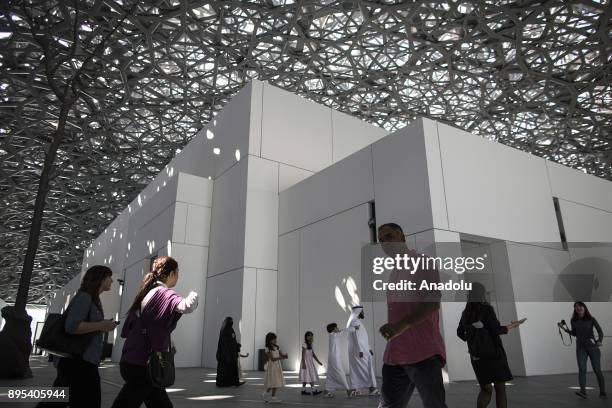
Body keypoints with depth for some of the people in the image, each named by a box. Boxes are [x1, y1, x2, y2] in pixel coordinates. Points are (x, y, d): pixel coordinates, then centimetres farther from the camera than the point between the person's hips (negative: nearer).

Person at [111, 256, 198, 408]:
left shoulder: (146, 293, 13)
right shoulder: (165, 293, -12)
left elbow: (125, 331, 15)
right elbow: (188, 306, -32)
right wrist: (193, 295, -10)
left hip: (132, 362, 9)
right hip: (144, 365, -9)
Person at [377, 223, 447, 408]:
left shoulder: (421, 262, -3)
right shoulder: (394, 273, 20)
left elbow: (433, 302, -16)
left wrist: (402, 325, -26)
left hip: (423, 353, -7)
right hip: (394, 355, 8)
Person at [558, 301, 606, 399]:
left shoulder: (591, 319, -2)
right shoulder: (573, 321, 5)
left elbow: (600, 331, -4)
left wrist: (599, 341, -20)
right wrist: (565, 329, 2)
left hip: (592, 346, -1)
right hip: (580, 347, 1)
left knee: (597, 369, 0)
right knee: (582, 369, -11)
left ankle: (602, 391, 16)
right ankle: (583, 391, -19)